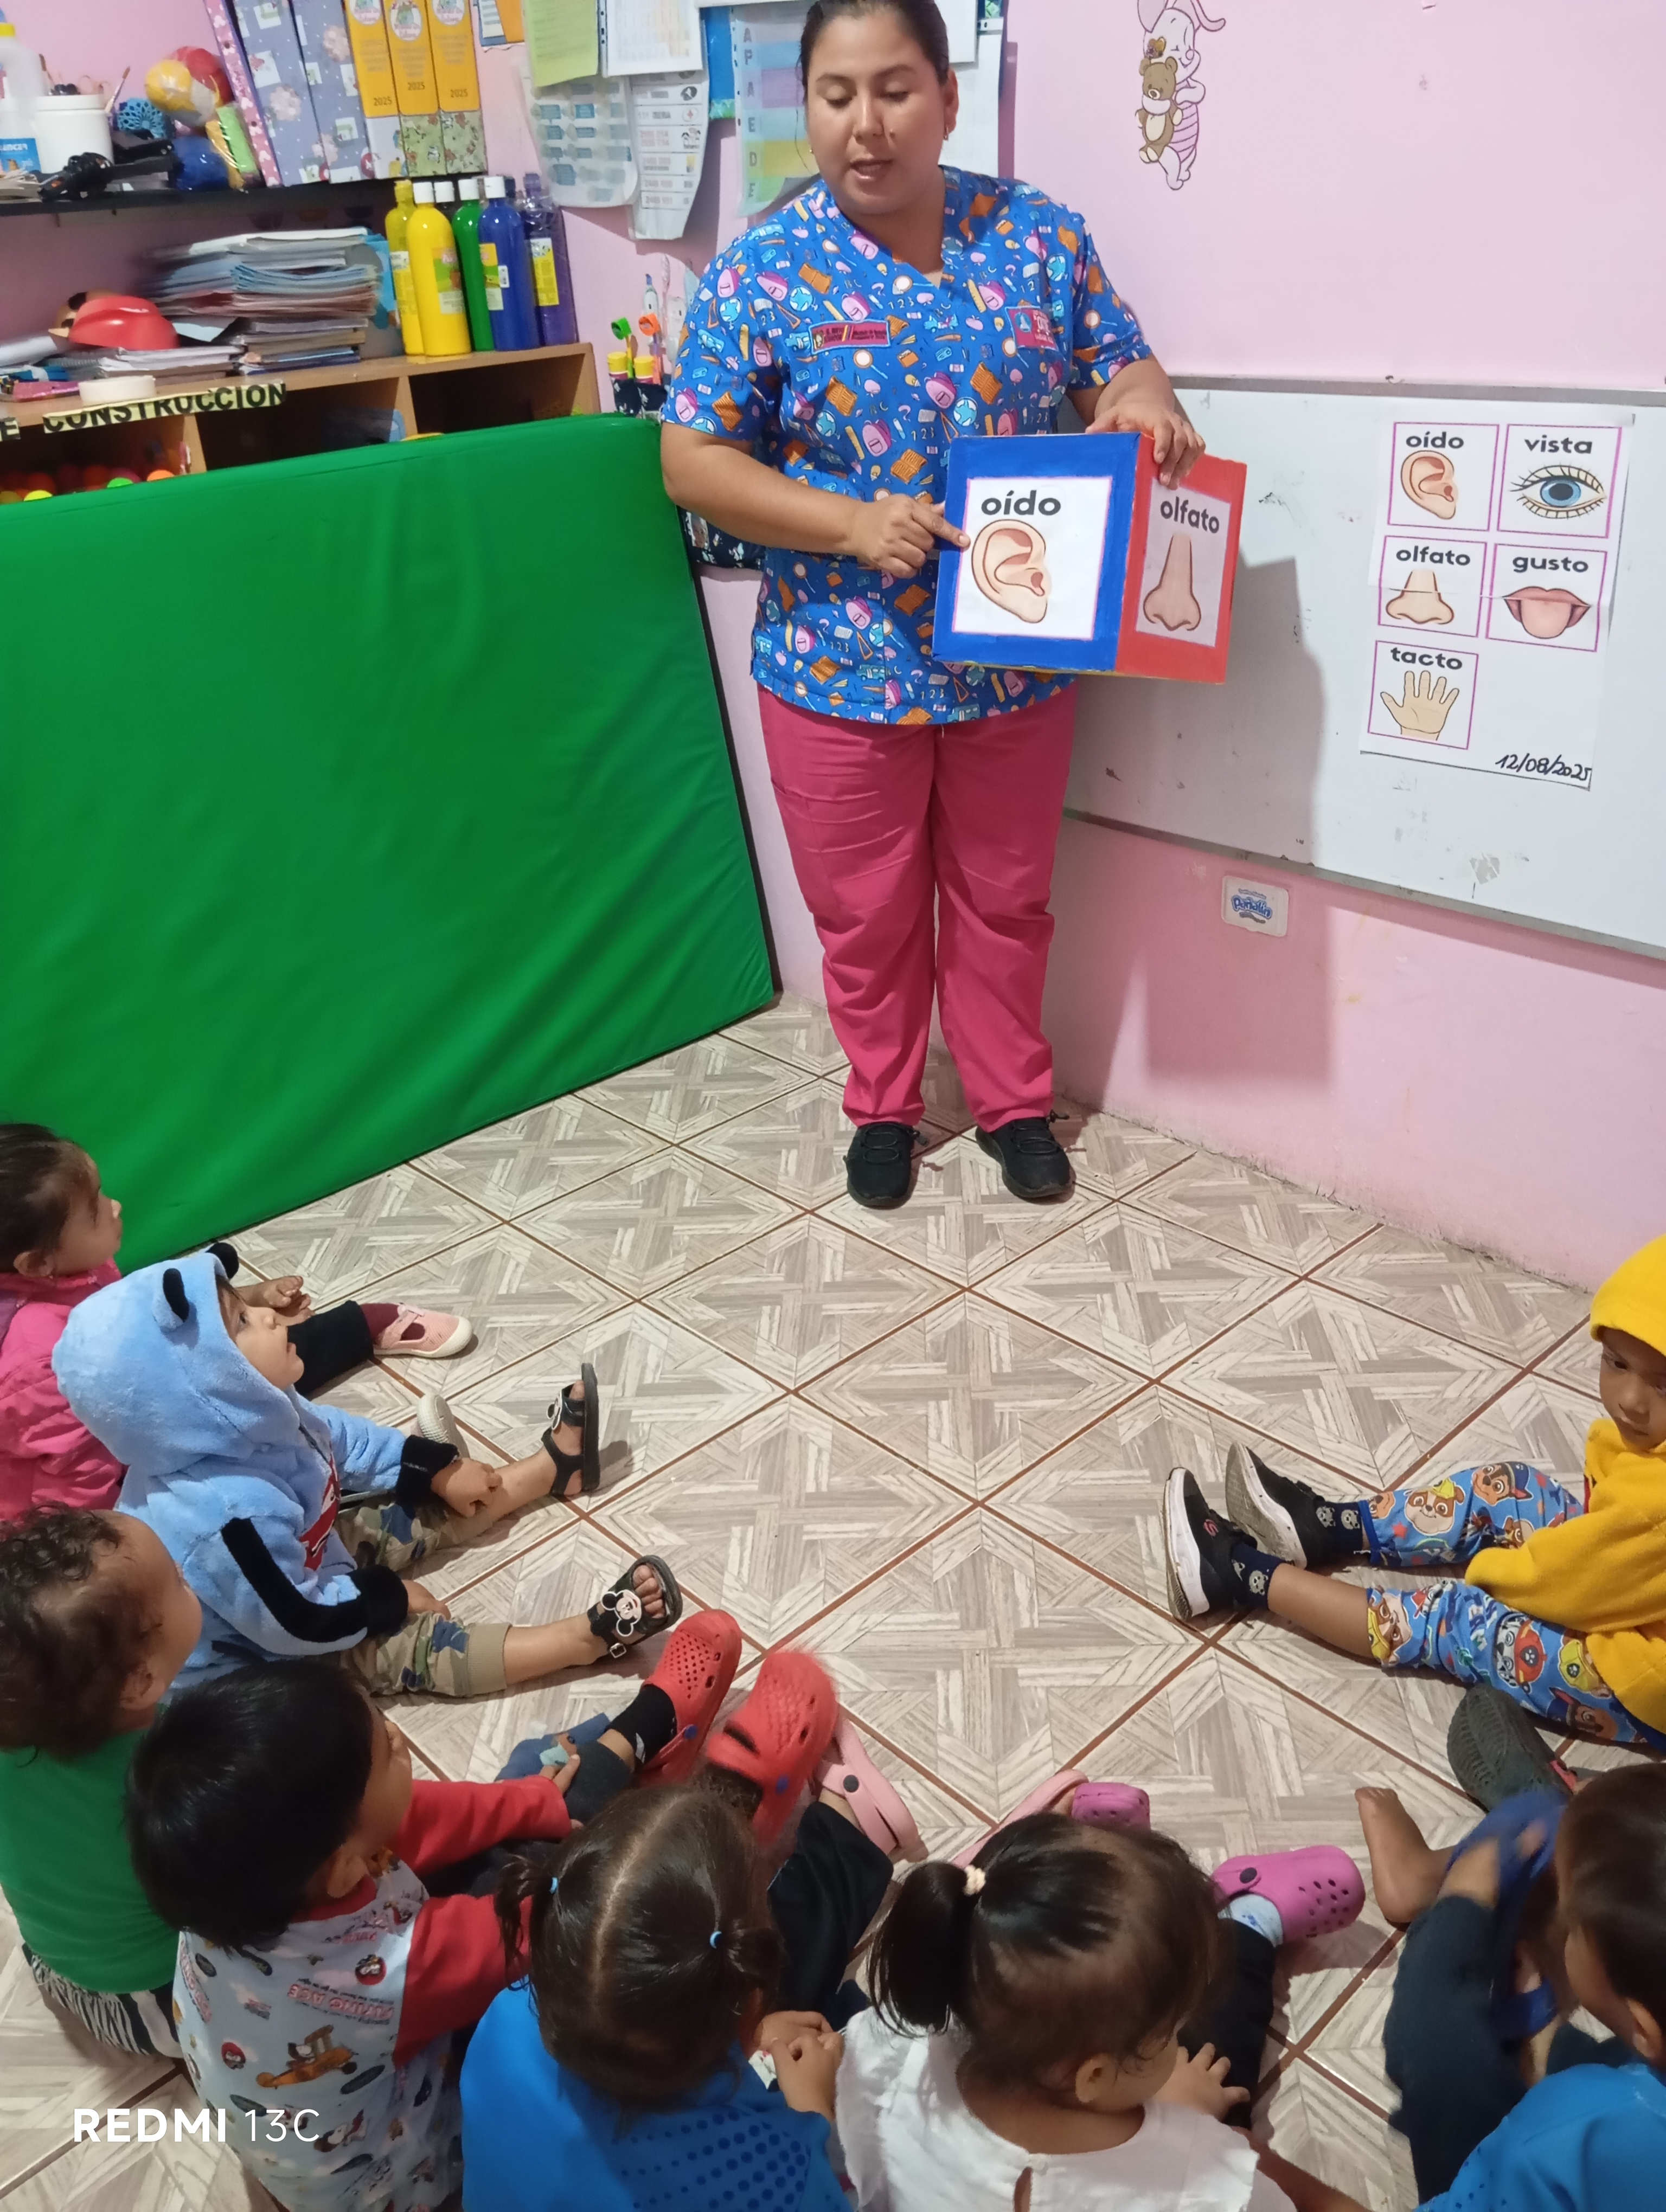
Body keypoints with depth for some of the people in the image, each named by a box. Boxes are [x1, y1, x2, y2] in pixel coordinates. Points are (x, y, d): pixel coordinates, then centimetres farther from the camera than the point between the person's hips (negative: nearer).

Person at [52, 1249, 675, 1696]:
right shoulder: (228, 1516, -44)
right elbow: (303, 1624, -32)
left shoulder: (247, 1418, -18)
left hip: (306, 1563, 9)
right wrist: (387, 1597, -15)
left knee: (424, 1512, 9)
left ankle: (553, 1464, 25)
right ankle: (595, 1633, -24)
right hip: (261, 1659, -9)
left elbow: (337, 1438, 3)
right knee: (406, 1645, -18)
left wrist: (439, 1471, 6)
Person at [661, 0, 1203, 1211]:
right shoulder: (760, 274, -7)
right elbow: (692, 463, -8)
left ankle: (1015, 1101, 37)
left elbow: (1121, 371, 6)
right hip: (840, 670, -1)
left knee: (1004, 900, 16)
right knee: (867, 916, 13)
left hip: (1017, 663, 2)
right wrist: (852, 524, -21)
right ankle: (884, 1105, 36)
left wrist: (1144, 402, -19)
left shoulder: (1041, 235, 0)